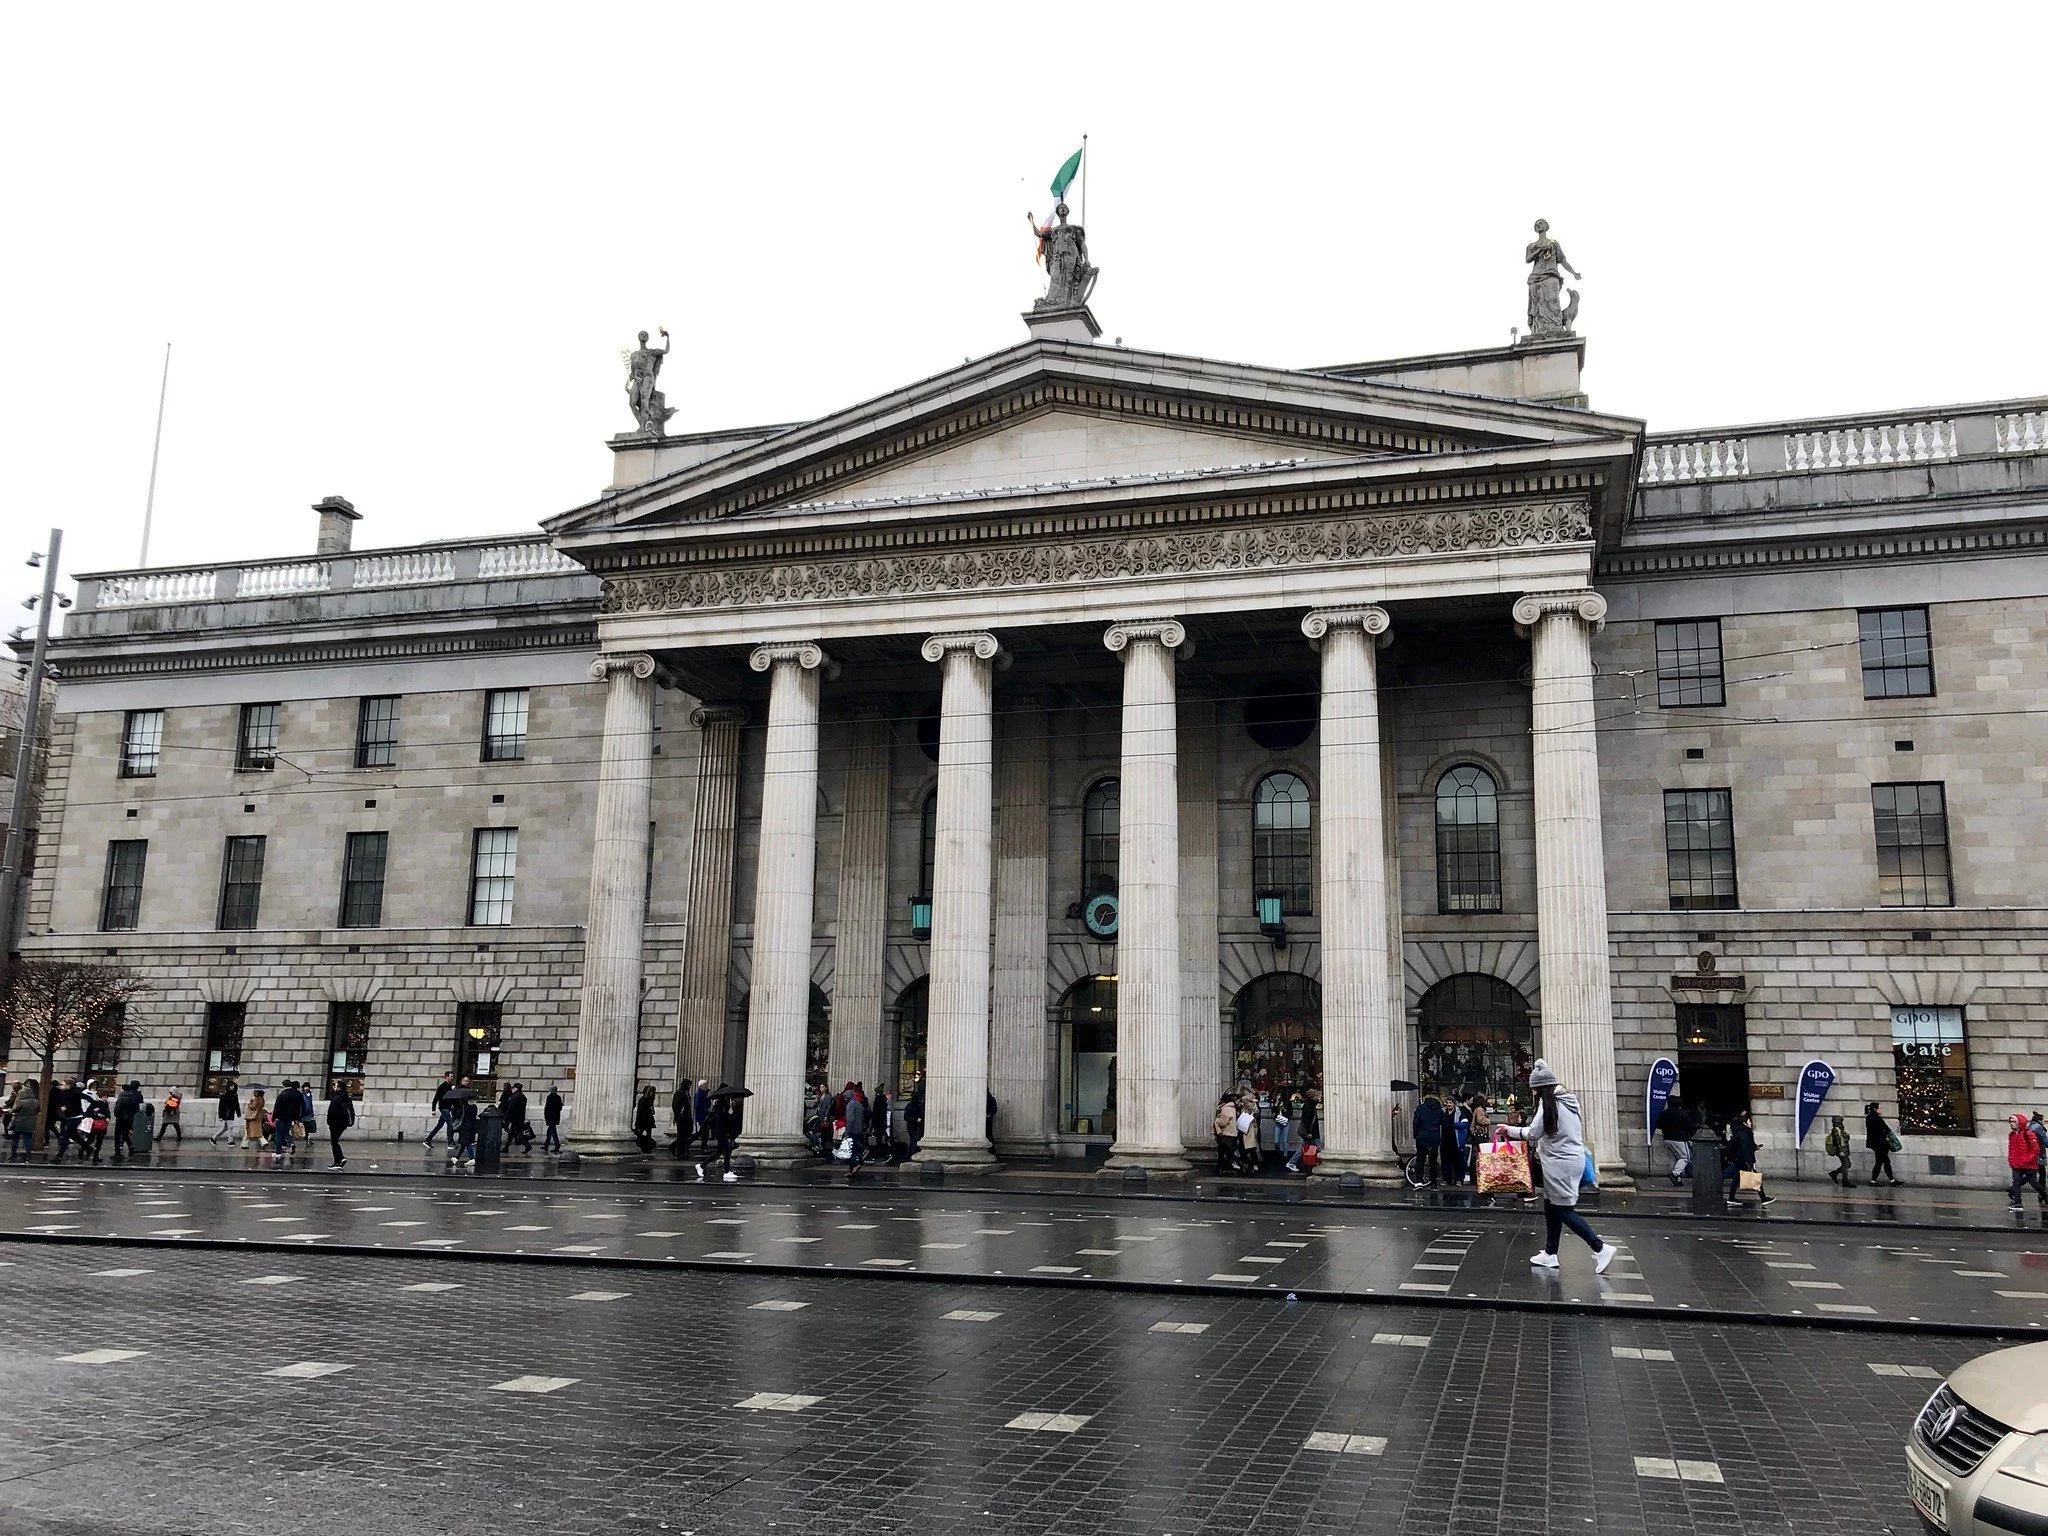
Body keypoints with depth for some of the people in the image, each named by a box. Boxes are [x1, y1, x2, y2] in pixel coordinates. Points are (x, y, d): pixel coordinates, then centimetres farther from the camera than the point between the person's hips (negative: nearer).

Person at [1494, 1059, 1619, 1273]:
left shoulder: (1549, 1103, -14)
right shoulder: (1569, 1099, 10)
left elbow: (1533, 1133, -15)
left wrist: (1509, 1130, -3)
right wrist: (1539, 1147, 16)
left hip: (1560, 1162, -9)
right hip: (1574, 1157, 9)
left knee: (1564, 1210, -4)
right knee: (1552, 1206, 15)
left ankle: (1600, 1249, -8)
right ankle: (1550, 1254, 20)